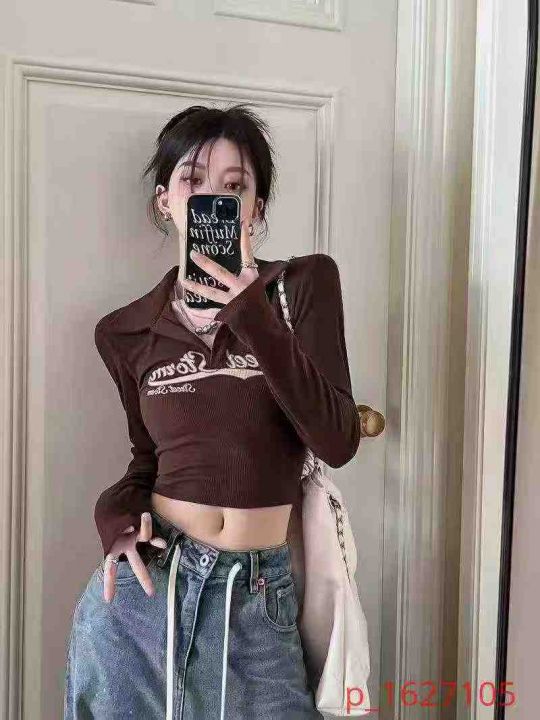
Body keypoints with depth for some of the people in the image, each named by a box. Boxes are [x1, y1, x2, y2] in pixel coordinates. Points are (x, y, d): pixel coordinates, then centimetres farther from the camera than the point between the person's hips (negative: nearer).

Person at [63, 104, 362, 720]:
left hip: (257, 598, -1)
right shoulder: (127, 332, 2)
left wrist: (252, 316, -23)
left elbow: (337, 443, -14)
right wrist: (118, 510, -6)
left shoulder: (303, 284, -4)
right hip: (144, 584, 2)